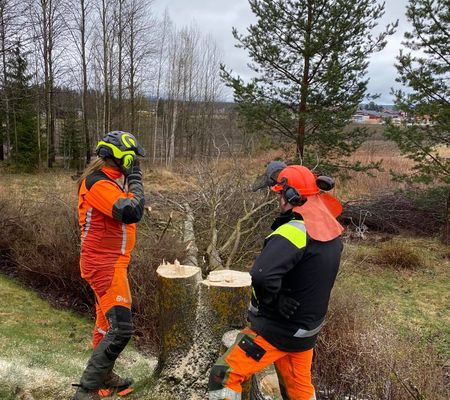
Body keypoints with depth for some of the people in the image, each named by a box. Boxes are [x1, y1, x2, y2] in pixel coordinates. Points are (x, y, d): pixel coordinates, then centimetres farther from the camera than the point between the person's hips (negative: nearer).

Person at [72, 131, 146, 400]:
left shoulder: (106, 182, 13)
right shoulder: (98, 184, -20)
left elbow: (125, 212, 19)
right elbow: (132, 213, -28)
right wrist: (136, 179, -18)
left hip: (110, 263, 11)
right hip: (105, 265, -11)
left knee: (108, 321, 21)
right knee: (121, 328, -12)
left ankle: (104, 375, 36)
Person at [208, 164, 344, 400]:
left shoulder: (295, 231, -28)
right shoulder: (331, 229, -3)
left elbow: (262, 275, -43)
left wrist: (272, 301, -22)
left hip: (278, 329, -8)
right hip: (307, 329, 8)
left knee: (224, 377, 1)